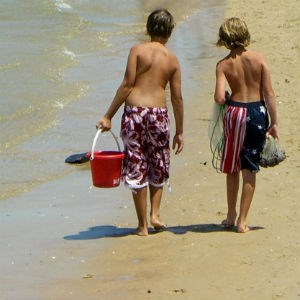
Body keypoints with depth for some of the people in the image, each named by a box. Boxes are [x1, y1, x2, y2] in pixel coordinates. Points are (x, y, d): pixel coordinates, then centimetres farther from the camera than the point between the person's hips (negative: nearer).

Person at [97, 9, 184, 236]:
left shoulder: (138, 51, -2)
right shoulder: (172, 59, 7)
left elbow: (127, 85, -7)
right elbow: (177, 98, 7)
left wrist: (109, 116, -3)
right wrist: (179, 132, 14)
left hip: (134, 113, -2)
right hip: (159, 115, 2)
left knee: (137, 168, 4)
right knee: (158, 167, 22)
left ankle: (143, 224, 6)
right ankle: (155, 213, 10)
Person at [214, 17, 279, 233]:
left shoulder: (223, 65, -7)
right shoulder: (259, 59, -5)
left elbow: (219, 98, -16)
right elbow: (269, 93, -7)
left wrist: (225, 98, 8)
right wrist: (274, 122, -2)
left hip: (235, 111, 0)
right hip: (258, 112, 0)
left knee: (232, 167, 18)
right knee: (249, 169, 5)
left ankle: (231, 216, 28)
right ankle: (242, 221, 5)